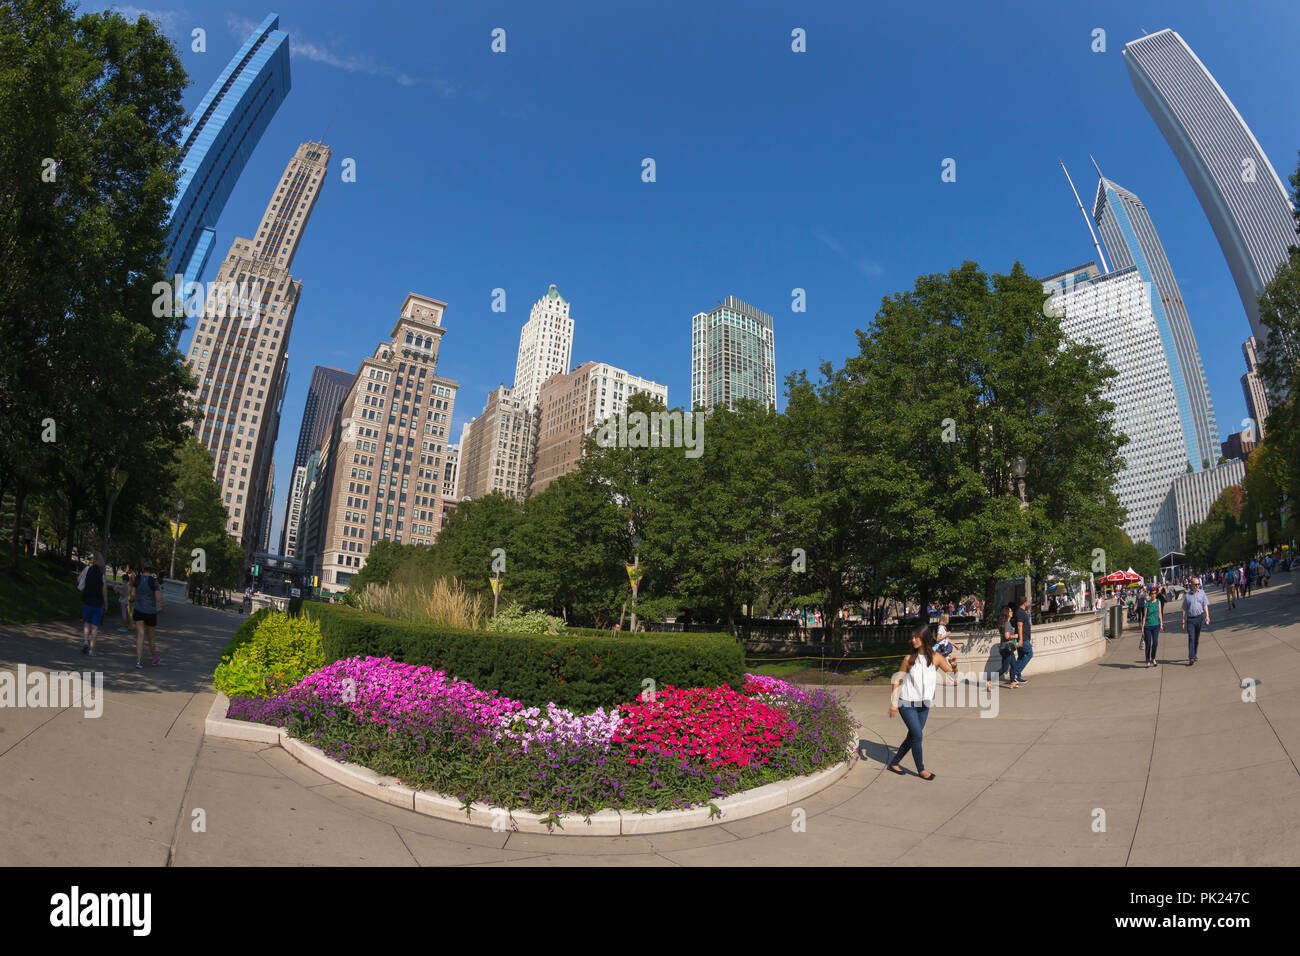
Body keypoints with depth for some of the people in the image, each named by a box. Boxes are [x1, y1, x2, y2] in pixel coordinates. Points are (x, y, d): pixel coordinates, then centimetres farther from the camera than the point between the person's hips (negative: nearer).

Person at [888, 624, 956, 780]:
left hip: (924, 705, 3)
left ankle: (894, 763, 26)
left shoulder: (935, 658, -5)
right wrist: (893, 703, -7)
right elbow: (898, 680, -4)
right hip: (907, 704, -3)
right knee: (917, 734, -9)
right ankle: (921, 769, 9)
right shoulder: (909, 659, -9)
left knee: (912, 737, 10)